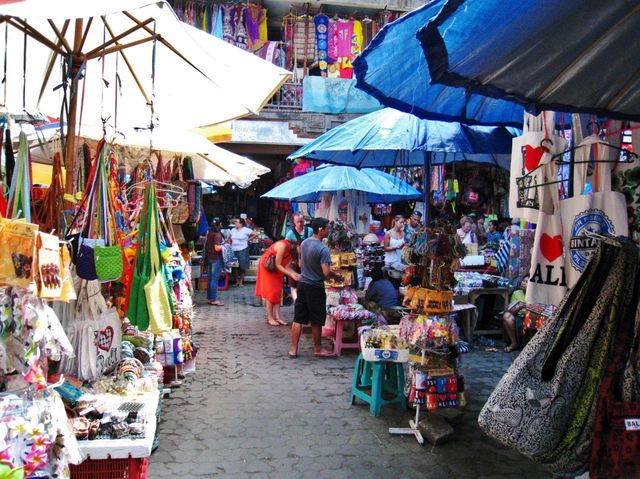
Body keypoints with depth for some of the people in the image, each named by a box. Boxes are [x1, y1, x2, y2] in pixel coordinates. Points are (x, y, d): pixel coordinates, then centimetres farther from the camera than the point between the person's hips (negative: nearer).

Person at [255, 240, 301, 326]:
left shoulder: (292, 250, -8)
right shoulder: (283, 245, -31)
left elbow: (287, 266, -10)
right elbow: (278, 265, -27)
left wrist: (296, 274, -25)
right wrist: (291, 274, -32)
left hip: (277, 269, 8)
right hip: (267, 266, -8)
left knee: (278, 292, 2)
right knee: (270, 292, -7)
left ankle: (277, 317, 1)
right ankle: (270, 318, -3)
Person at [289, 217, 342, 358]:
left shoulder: (304, 243, 4)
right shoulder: (322, 249, -21)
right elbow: (326, 273, -24)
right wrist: (337, 276, -5)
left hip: (302, 283, 7)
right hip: (315, 287, -7)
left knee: (298, 318, 10)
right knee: (316, 321, 7)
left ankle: (293, 349, 13)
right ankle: (318, 350, 20)